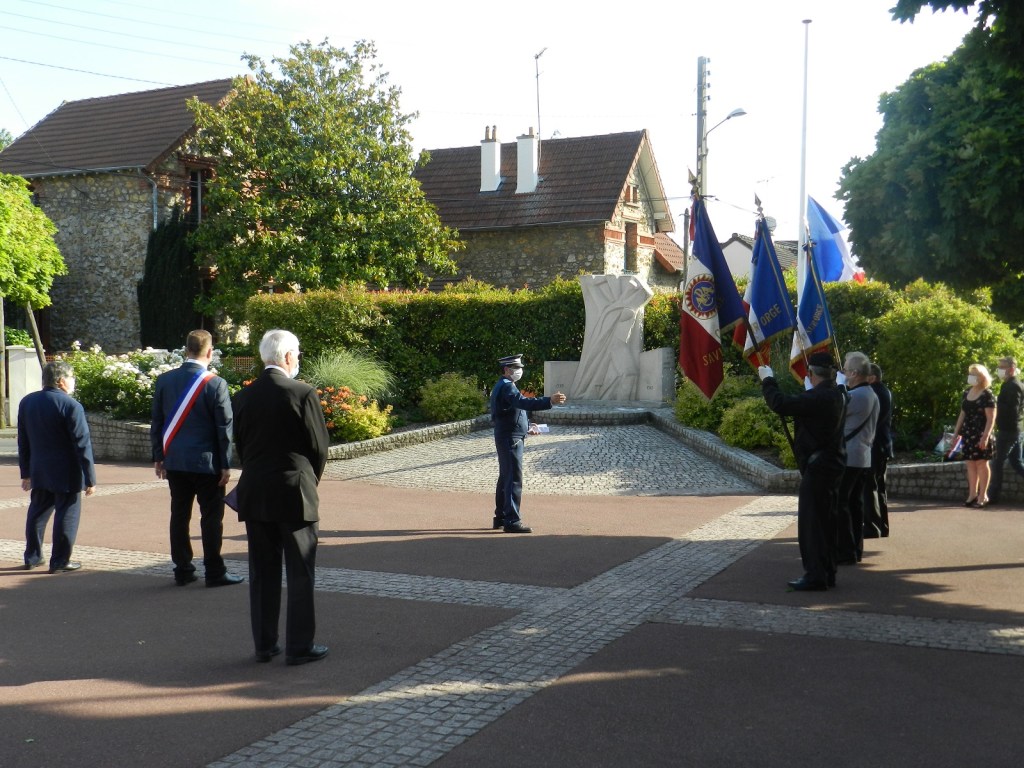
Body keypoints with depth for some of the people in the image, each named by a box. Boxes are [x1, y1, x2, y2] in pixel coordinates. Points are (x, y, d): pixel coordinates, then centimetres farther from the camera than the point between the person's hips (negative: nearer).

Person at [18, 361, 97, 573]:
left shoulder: (26, 402, 5)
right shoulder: (72, 406, -16)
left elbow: (23, 442, 11)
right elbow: (82, 445, -16)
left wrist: (26, 472, 19)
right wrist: (90, 478, -10)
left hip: (39, 472, 7)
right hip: (66, 474, -7)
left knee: (37, 513, 18)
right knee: (66, 516, 2)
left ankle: (32, 557, 26)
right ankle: (60, 562, 6)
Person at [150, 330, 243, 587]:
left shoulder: (164, 380, 2)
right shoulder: (215, 384, -12)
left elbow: (156, 422, 7)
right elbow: (224, 427, -10)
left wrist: (158, 457, 15)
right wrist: (226, 464, -3)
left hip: (174, 461, 5)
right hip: (206, 462, -5)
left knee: (179, 515, 11)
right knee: (211, 517, 3)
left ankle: (182, 570, 18)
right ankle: (214, 572, 7)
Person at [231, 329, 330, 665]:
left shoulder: (243, 397, 2)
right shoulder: (303, 394, -12)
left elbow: (240, 445, 7)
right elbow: (320, 447, -7)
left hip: (254, 496, 5)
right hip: (295, 496, -5)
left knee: (262, 573, 12)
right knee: (300, 574, 5)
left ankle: (264, 644, 19)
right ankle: (299, 647, 9)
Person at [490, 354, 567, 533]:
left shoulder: (504, 386, 18)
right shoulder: (506, 386, -16)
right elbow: (524, 403, -33)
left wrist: (528, 426, 15)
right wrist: (550, 401, -41)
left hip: (507, 439, 11)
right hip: (510, 439, -11)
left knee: (505, 478, 16)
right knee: (514, 479, -9)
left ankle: (501, 518, 25)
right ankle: (512, 521, -8)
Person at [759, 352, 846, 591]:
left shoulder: (816, 398, -22)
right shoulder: (837, 395, 9)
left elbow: (780, 404, -25)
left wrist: (767, 380, -10)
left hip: (817, 467, -10)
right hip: (833, 464, 10)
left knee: (810, 522, -4)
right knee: (826, 520, 15)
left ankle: (815, 576, -1)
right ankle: (828, 573, 23)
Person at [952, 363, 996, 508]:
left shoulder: (987, 395, -10)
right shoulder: (967, 392, 11)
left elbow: (991, 418, -14)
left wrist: (985, 436, -22)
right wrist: (957, 432, 14)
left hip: (981, 434, -6)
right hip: (968, 433, 6)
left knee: (981, 463, -1)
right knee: (970, 464, 8)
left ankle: (982, 496, 5)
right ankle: (972, 495, 14)